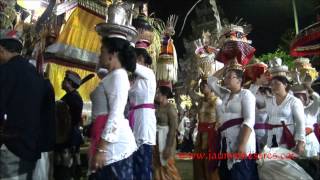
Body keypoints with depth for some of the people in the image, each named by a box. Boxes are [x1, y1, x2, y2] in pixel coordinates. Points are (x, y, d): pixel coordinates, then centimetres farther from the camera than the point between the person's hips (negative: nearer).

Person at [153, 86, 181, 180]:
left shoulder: (170, 108, -12)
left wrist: (168, 147, -19)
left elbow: (173, 128, -16)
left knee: (167, 166, 2)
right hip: (157, 140, 7)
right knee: (157, 165, 14)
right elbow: (154, 123, 9)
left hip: (166, 140, -7)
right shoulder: (158, 107, 8)